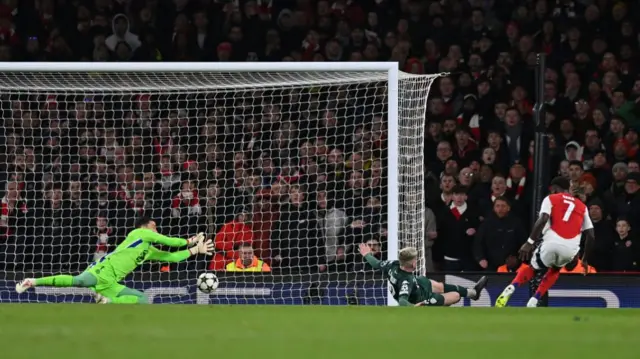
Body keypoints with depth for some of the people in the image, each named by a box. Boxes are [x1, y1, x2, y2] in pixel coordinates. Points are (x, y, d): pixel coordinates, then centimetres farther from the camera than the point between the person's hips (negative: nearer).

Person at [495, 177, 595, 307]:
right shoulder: (582, 206, 25)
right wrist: (584, 259, 29)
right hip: (570, 250, 3)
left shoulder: (551, 199, 14)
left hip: (551, 243, -2)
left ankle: (510, 289, -2)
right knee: (554, 270, 33)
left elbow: (542, 220, -5)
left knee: (532, 268, 24)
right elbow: (591, 236, 20)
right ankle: (533, 301, 17)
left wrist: (529, 242, -8)